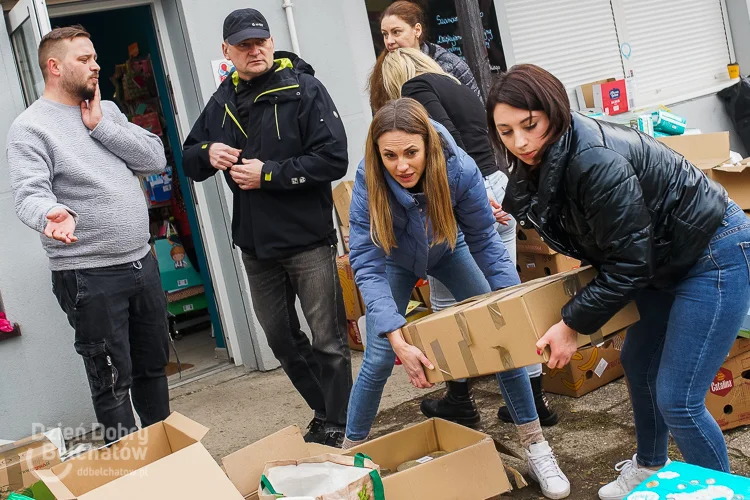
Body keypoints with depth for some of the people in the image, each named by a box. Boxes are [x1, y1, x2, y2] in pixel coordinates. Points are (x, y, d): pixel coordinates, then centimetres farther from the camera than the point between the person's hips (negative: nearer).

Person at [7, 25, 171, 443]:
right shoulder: (30, 127, -7)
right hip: (90, 277, -6)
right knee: (113, 382, 2)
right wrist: (52, 215, -43)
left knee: (154, 366, 17)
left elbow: (156, 159, 1)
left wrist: (101, 127, -6)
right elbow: (30, 194, -21)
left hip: (143, 263, 7)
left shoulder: (107, 111, 12)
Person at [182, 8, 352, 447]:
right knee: (281, 338, 17)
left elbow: (333, 159, -18)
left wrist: (269, 174, -20)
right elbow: (190, 161, 15)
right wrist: (208, 154, -8)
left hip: (308, 238, -6)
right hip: (255, 245, 7)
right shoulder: (222, 102, 9)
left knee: (328, 340, 2)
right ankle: (326, 411, 36)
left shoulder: (303, 89, -9)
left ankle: (337, 426, 20)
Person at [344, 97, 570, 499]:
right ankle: (350, 450, 17)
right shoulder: (369, 180, -35)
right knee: (379, 358, -6)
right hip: (394, 259, -1)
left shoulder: (459, 169, -35)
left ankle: (535, 445, 5)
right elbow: (366, 264, -36)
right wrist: (397, 338, -46)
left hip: (447, 251, 1)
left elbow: (485, 241, -22)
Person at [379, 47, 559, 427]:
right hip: (497, 189, 8)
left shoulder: (415, 87, -2)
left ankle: (459, 401, 19)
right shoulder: (456, 87, 23)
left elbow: (446, 140, -18)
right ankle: (534, 398, 16)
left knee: (447, 306, 7)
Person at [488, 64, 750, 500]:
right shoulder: (543, 161, -4)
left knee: (676, 399, -9)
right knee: (637, 363, 22)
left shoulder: (594, 160, -31)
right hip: (667, 259, 10)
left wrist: (572, 325, -21)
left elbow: (628, 262, -26)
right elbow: (601, 245, 11)